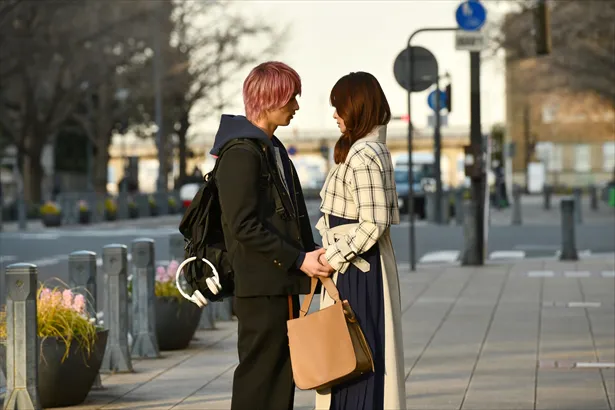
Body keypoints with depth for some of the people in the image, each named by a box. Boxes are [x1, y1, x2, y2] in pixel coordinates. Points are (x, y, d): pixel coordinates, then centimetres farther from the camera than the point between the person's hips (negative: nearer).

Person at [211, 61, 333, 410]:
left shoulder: (273, 149, 17)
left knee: (282, 376, 12)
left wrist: (310, 255, 8)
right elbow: (244, 227, -19)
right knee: (261, 374, -5)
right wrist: (298, 259, -17)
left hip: (283, 284, 10)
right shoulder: (241, 154, -13)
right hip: (261, 286, -10)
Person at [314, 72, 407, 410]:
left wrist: (335, 256, -15)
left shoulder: (362, 156, -19)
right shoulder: (374, 149, 12)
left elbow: (373, 223, -23)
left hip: (356, 268, -10)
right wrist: (335, 252, 15)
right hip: (368, 264, 10)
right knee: (370, 356, 14)